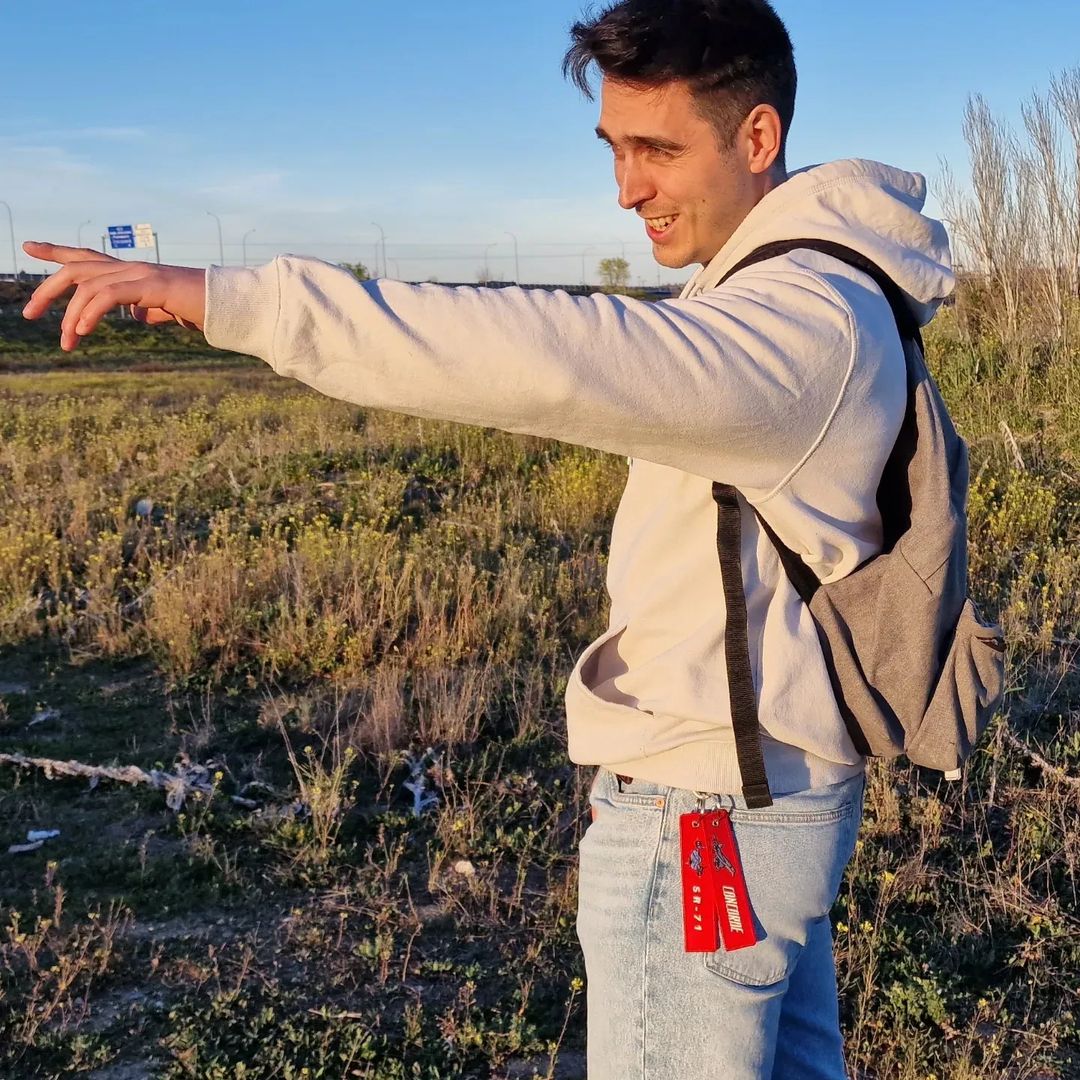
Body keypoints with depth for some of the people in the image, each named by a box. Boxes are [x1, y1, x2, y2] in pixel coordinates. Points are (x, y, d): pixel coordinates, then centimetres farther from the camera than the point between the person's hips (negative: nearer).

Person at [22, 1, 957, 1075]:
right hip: (777, 788, 10)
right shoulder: (814, 289, 10)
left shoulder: (807, 319, -23)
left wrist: (235, 299, -38)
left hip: (708, 816, -10)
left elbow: (554, 354, -37)